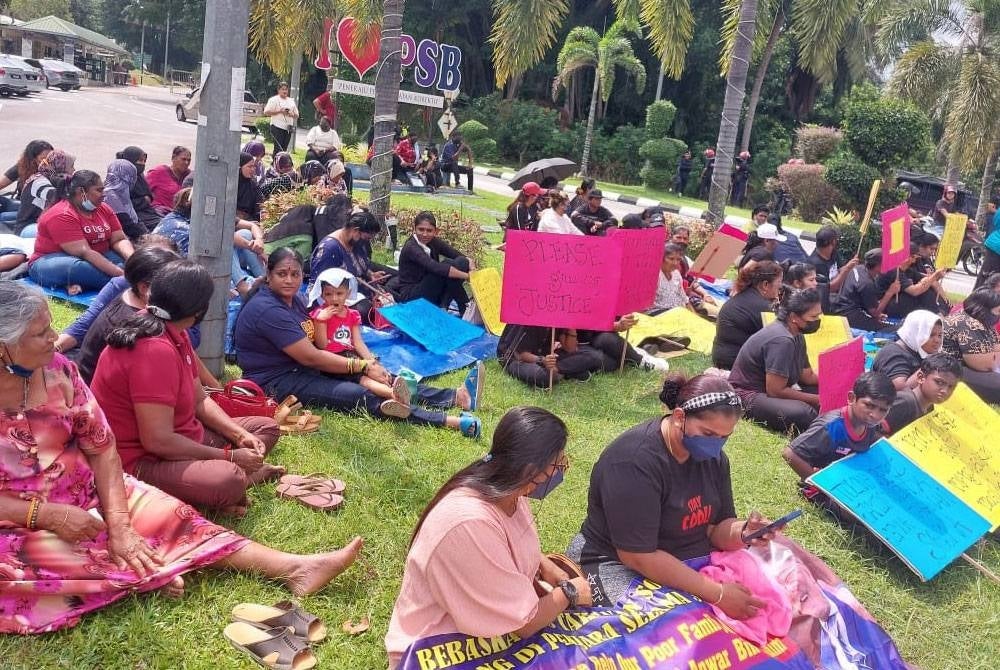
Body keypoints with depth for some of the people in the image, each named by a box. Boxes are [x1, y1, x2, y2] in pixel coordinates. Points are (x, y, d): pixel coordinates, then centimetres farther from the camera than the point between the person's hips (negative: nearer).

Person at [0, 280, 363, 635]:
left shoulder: (55, 368, -6)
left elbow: (100, 446, -5)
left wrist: (118, 522, -15)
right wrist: (46, 514, -25)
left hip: (86, 490, 5)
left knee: (173, 516, -12)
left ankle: (294, 568, -17)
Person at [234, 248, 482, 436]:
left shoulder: (294, 299, 9)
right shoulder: (268, 310, -20)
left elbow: (316, 344, 7)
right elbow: (311, 357, -22)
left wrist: (366, 364, -6)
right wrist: (362, 366, -16)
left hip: (303, 369, 10)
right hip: (278, 382, -9)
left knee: (379, 379, -2)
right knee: (362, 397, -23)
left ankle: (455, 397, -8)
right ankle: (451, 422, -32)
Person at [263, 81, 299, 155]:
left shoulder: (291, 101, 19)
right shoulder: (273, 100, 2)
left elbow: (297, 115, 21)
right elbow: (266, 112, -6)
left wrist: (292, 114, -2)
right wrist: (279, 111, -13)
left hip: (288, 128, 5)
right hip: (277, 127, -5)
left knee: (284, 148, 4)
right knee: (278, 148, -12)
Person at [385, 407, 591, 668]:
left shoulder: (507, 493, -8)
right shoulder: (470, 525, -34)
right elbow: (523, 624, -25)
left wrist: (544, 566, -4)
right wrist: (568, 592, -10)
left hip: (488, 630, 8)